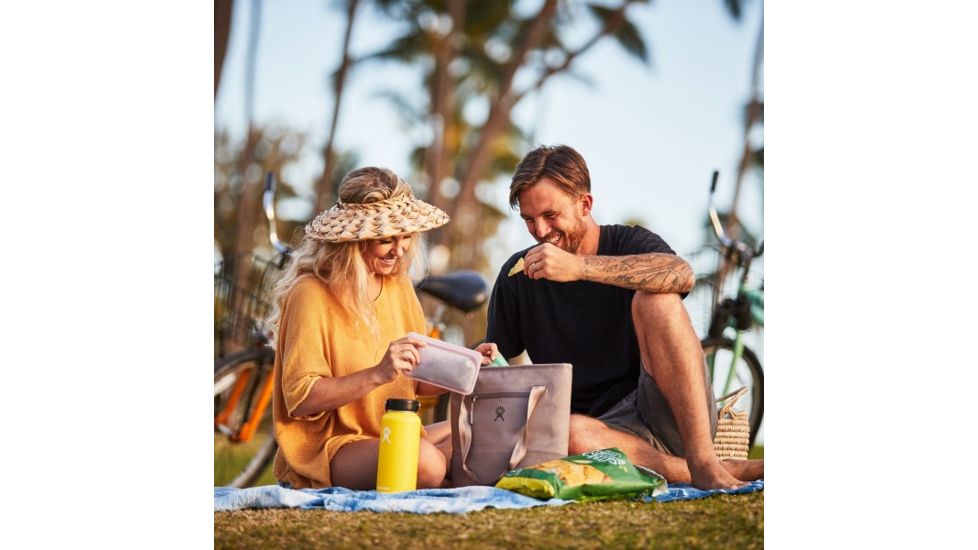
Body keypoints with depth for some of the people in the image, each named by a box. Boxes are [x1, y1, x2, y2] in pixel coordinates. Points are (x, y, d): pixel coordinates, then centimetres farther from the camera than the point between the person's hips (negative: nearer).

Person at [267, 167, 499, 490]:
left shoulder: (399, 288, 11)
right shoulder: (311, 295, -13)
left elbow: (417, 383, 15)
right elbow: (300, 399, -17)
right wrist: (377, 375, -27)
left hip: (393, 437, 8)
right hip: (323, 449, -8)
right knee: (423, 461, -34)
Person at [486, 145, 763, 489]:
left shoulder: (629, 243, 1)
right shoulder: (519, 274, 11)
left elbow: (681, 274, -23)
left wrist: (580, 266, -32)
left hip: (674, 418, -1)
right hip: (610, 428, 1)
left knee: (654, 300, -25)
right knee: (570, 434, -35)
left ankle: (704, 462, -32)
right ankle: (740, 471, -25)